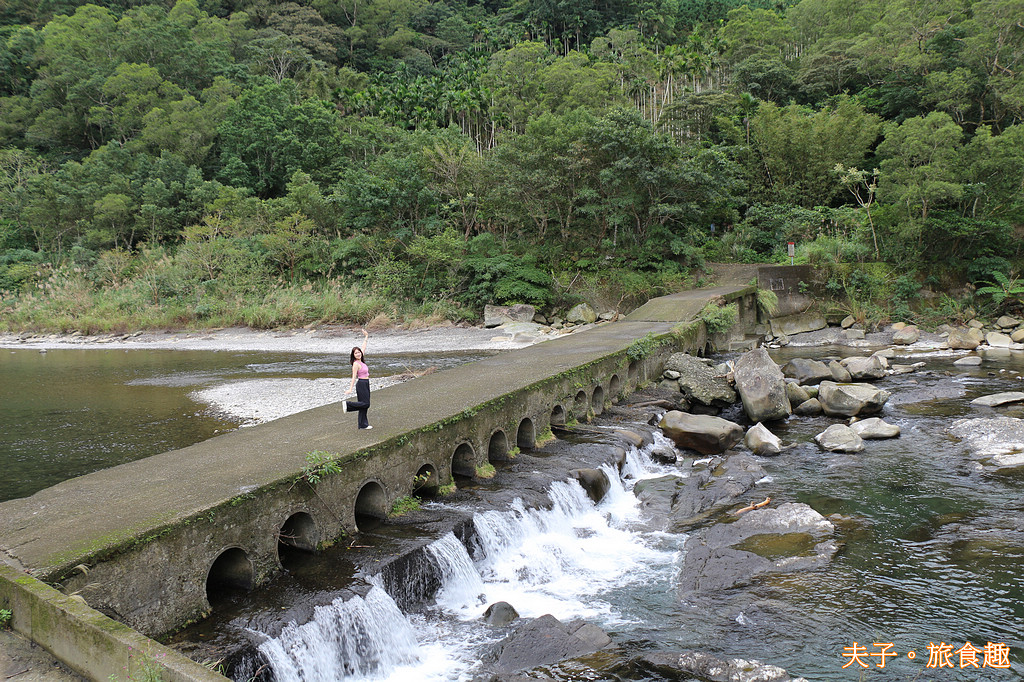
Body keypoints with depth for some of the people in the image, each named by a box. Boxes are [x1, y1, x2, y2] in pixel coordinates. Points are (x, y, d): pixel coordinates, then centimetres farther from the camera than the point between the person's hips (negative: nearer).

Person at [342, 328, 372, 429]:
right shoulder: (356, 364, -13)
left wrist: (366, 337, 27)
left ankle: (363, 424, 11)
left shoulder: (361, 361, 9)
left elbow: (364, 348, 21)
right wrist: (350, 389, -19)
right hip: (361, 384, -8)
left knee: (364, 404, 8)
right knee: (365, 404, -8)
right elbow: (354, 377, -16)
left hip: (365, 385, 8)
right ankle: (347, 404, 0)